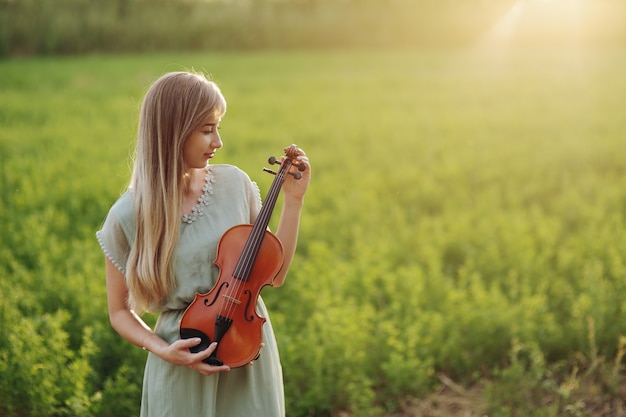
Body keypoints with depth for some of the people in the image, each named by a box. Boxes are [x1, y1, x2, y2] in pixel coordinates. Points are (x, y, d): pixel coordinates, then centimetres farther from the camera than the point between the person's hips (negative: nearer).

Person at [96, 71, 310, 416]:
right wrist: (162, 350, -16)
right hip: (184, 367, -3)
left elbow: (274, 274, 0)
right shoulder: (128, 216, -11)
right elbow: (120, 311, 0)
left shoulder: (235, 183, -4)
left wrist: (293, 199, -5)